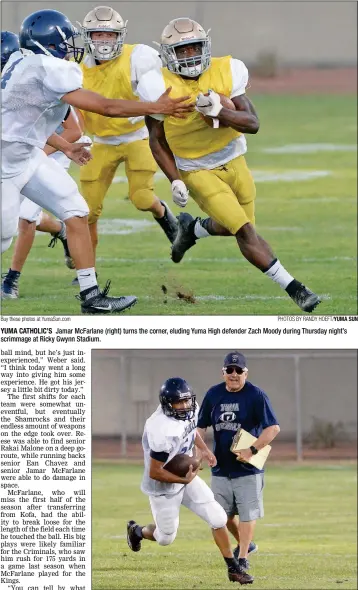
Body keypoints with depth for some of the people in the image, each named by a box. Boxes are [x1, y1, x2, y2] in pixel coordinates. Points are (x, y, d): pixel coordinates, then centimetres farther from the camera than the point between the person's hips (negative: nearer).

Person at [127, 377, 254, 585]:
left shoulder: (190, 410, -13)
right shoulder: (162, 431, -37)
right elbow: (154, 473, -29)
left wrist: (204, 449, -1)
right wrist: (184, 480, -23)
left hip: (185, 476, 7)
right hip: (164, 487, -7)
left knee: (217, 517, -3)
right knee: (166, 537, 13)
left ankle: (233, 568, 8)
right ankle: (137, 531, 47)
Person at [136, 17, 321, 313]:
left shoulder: (225, 72, -12)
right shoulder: (161, 87, -17)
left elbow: (253, 123, -15)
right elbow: (157, 141, -6)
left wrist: (220, 113, -33)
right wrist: (175, 181, -14)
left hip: (234, 162, 4)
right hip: (196, 172, -4)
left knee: (232, 227, 18)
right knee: (245, 232, -14)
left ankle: (192, 229, 50)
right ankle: (294, 289, -7)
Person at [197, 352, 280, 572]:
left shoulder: (256, 395, -10)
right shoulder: (213, 394, 4)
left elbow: (273, 427, -15)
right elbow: (201, 426, 12)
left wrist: (253, 450, -22)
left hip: (248, 468, -5)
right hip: (221, 468, 5)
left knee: (247, 513, -3)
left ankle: (243, 558, 7)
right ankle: (245, 544, 34)